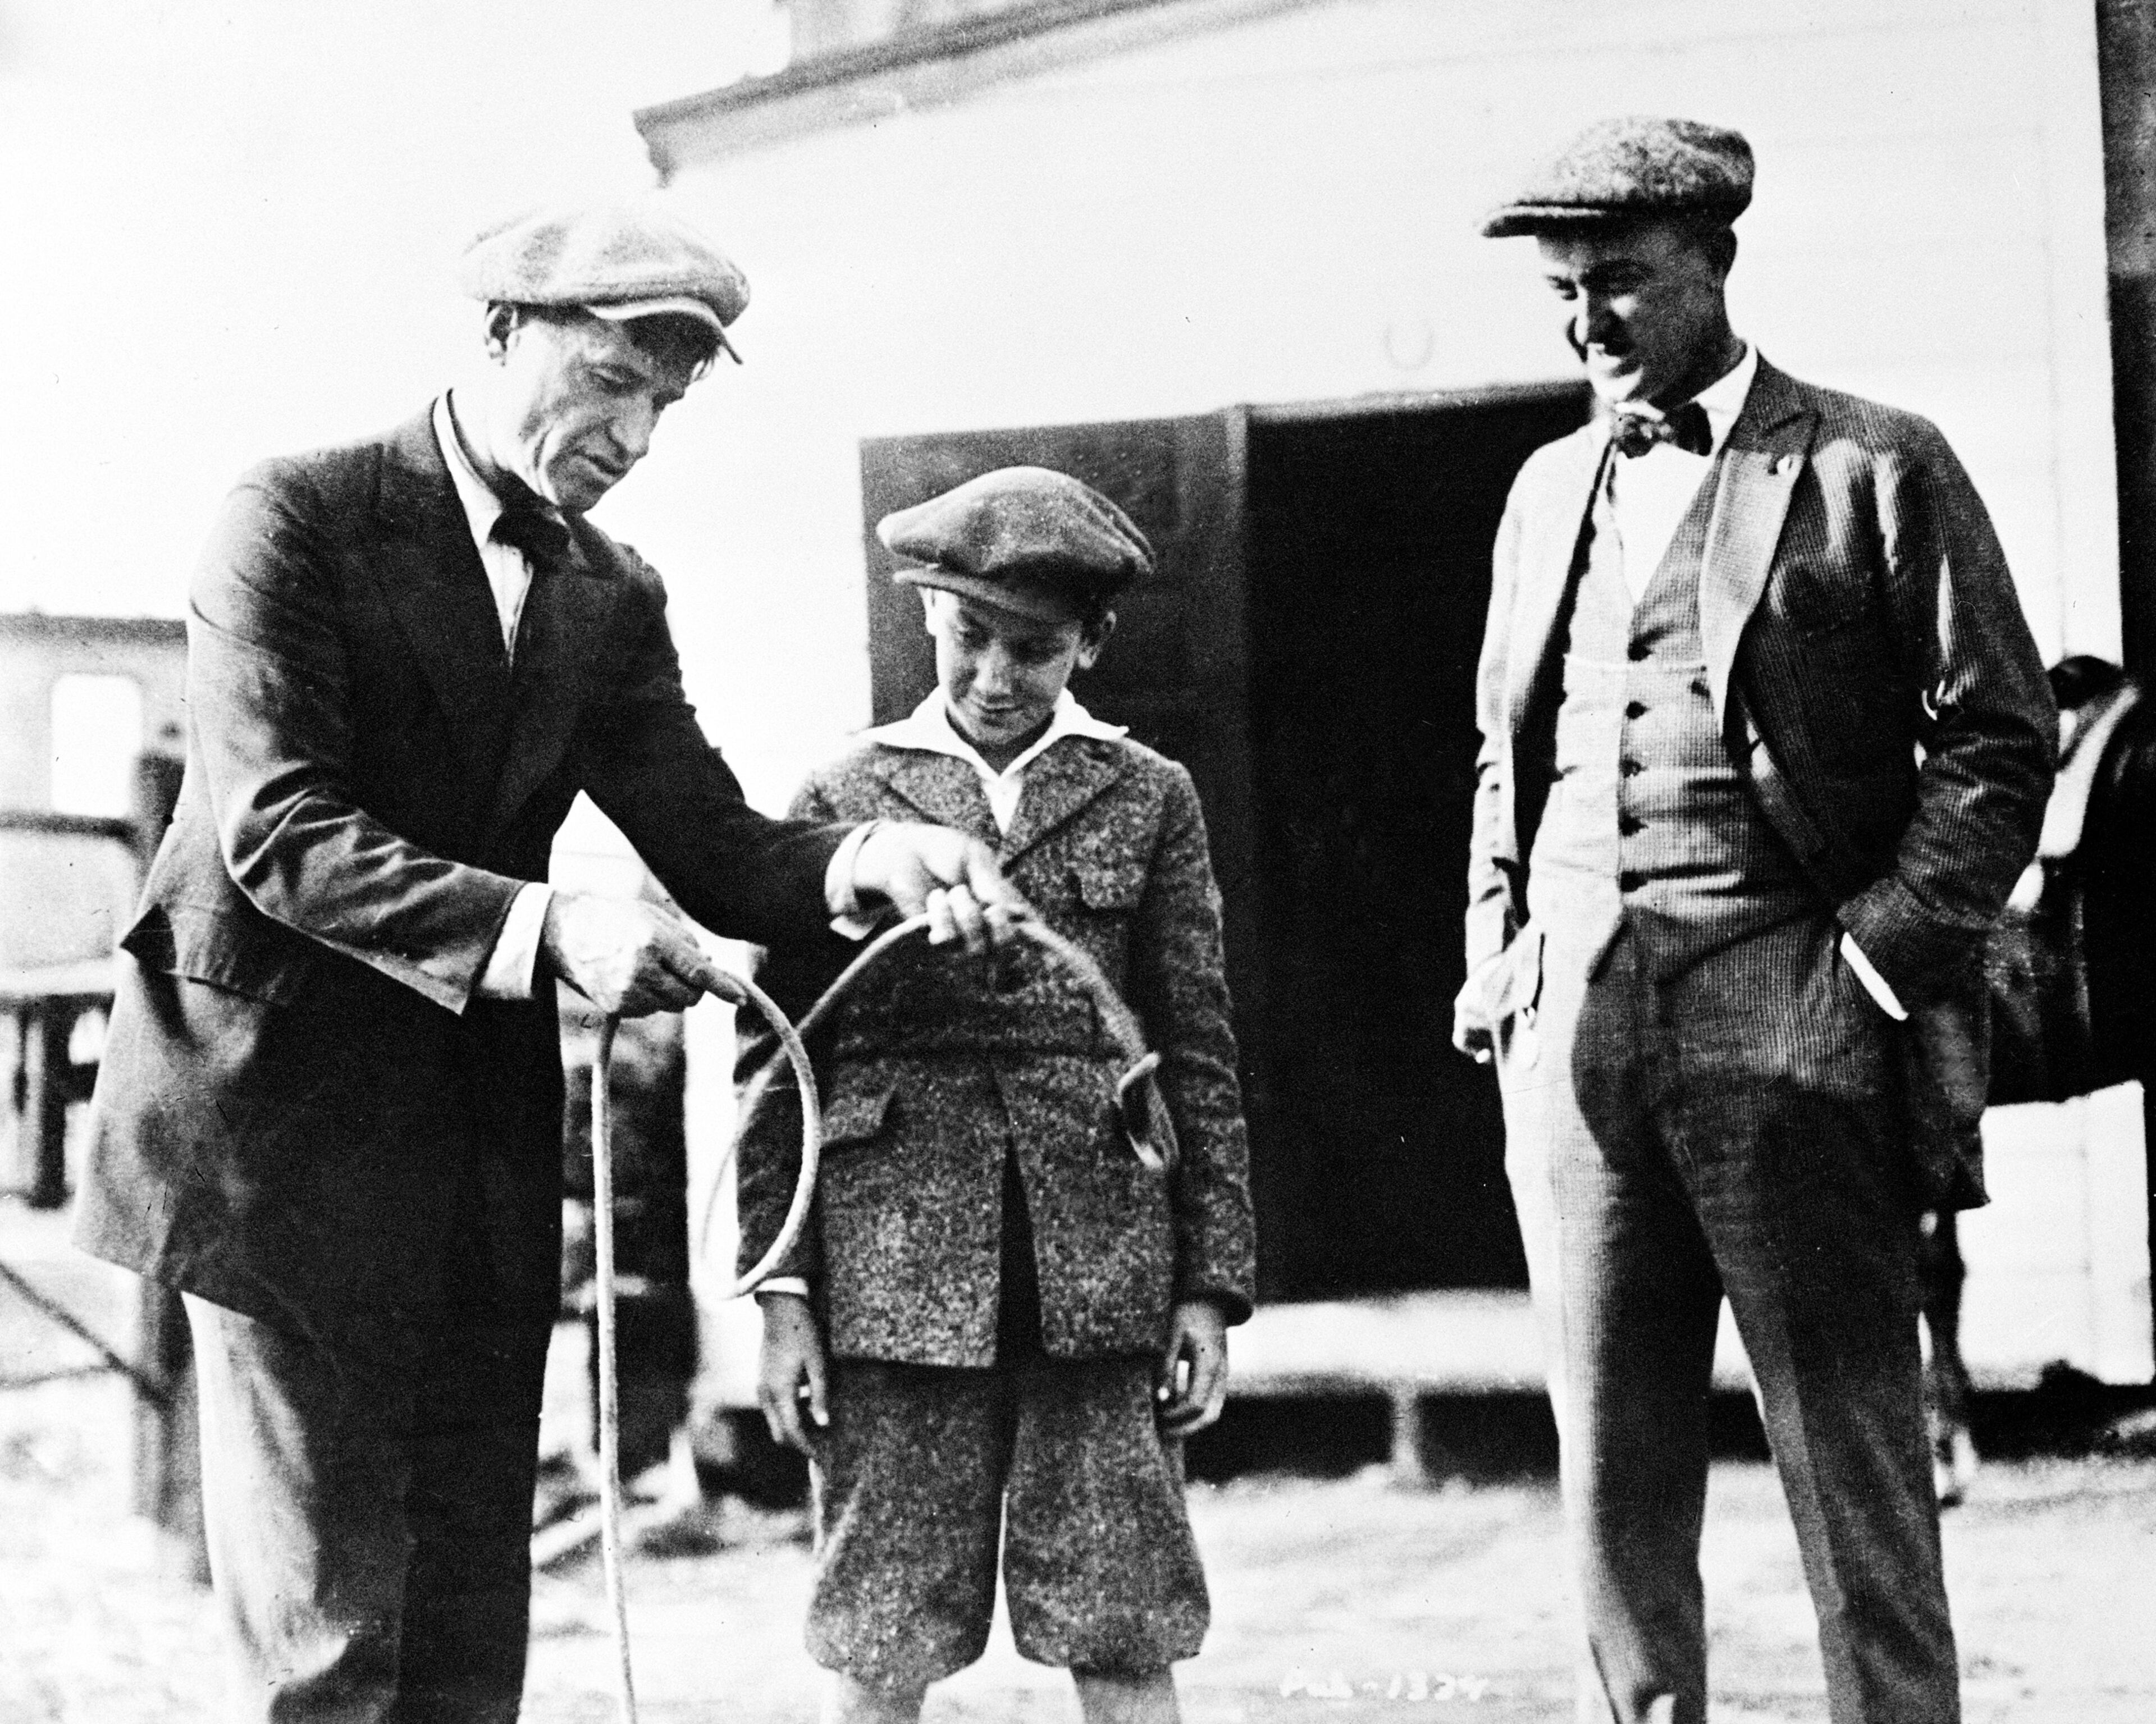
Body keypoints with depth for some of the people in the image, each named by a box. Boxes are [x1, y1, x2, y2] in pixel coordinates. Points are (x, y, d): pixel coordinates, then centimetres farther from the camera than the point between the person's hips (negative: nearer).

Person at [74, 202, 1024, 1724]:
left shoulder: (615, 597, 10)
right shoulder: (300, 520, -10)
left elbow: (711, 842, 3)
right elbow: (276, 830, -20)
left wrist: (865, 860, -20)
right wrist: (545, 930, -31)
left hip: (487, 1136, 7)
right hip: (287, 1110, -6)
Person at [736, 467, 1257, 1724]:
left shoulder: (1149, 797, 9)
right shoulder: (846, 798, 7)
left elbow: (1200, 1059, 8)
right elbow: (777, 1061, 6)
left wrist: (1211, 1289, 2)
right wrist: (779, 1292, -1)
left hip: (1103, 1272, 0)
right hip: (896, 1275, 0)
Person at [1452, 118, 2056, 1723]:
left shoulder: (1872, 467, 1)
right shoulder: (1551, 491, 18)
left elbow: (2001, 736, -2)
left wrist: (1879, 944, -11)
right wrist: (1499, 953, 11)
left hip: (1787, 1008, -5)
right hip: (1576, 1017, 5)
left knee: (1850, 1456, -3)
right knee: (1613, 1466, 7)